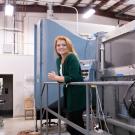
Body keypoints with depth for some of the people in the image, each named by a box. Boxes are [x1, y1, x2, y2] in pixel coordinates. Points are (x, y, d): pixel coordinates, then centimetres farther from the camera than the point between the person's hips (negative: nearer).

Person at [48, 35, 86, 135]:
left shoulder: (72, 58, -15)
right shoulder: (58, 60, 11)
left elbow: (73, 78, -25)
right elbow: (62, 77, 11)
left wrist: (57, 78, -20)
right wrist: (56, 77, -10)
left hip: (77, 95, -9)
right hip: (68, 94, 9)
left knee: (72, 126, -2)